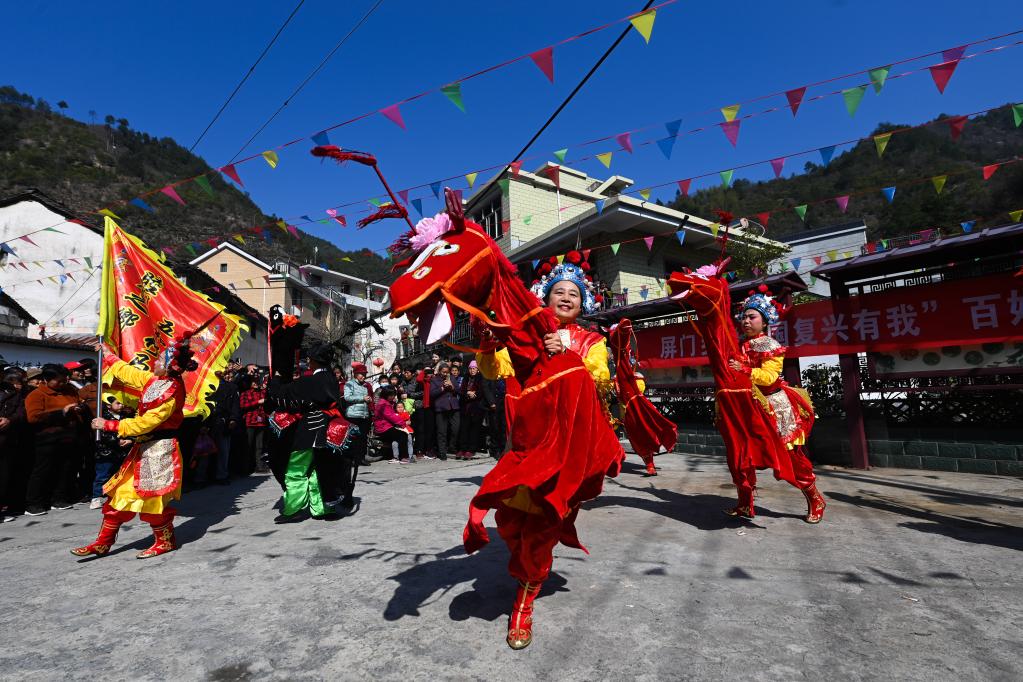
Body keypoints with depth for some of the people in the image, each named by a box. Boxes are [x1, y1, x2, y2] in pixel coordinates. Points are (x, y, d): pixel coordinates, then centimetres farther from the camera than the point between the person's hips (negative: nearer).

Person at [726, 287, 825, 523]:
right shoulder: (740, 346, 8)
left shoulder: (771, 347, -8)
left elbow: (769, 376, -23)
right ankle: (745, 505, 16)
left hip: (773, 405, -5)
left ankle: (815, 501, 23)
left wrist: (744, 369, -34)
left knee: (791, 455, 2)